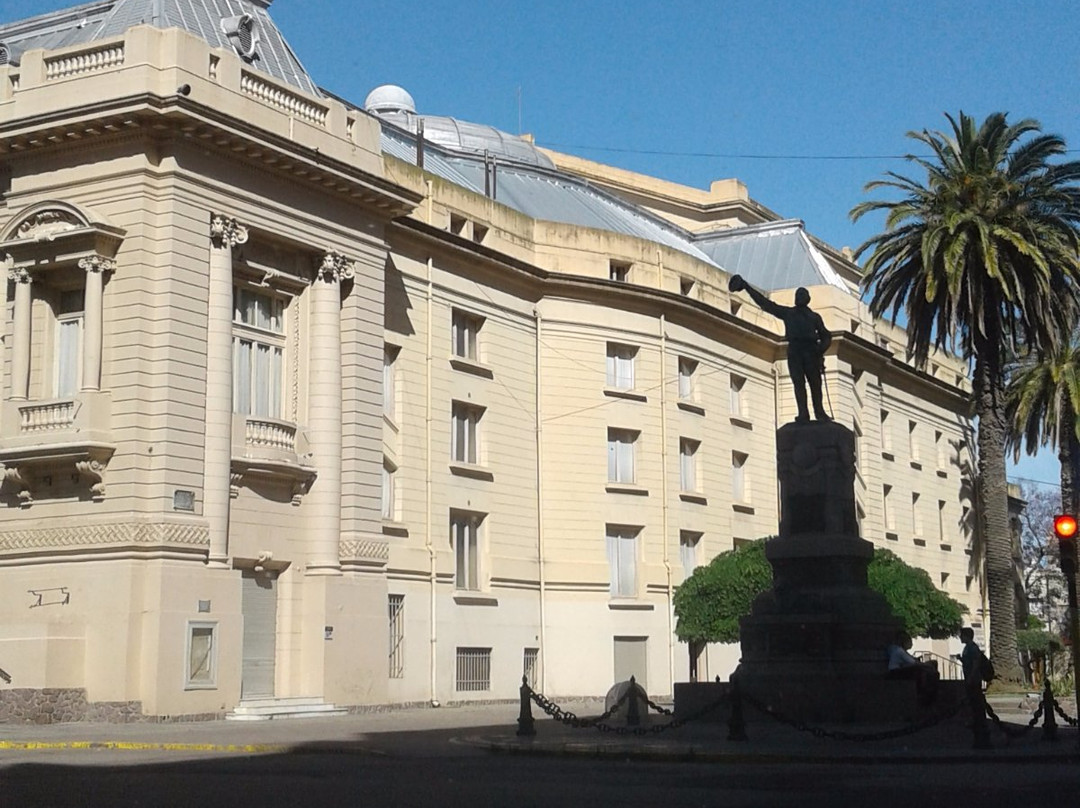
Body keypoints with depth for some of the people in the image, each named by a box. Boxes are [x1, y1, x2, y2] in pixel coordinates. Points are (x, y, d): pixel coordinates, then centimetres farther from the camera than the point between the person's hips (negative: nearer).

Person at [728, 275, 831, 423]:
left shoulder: (814, 316, 21)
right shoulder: (788, 312, 20)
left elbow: (826, 336, 17)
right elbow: (765, 303, 18)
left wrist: (820, 350, -3)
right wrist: (746, 286, 15)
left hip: (811, 351, 0)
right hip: (794, 350, 0)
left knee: (815, 383, -4)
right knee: (799, 383, -9)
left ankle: (819, 413, -1)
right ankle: (803, 415, -16)